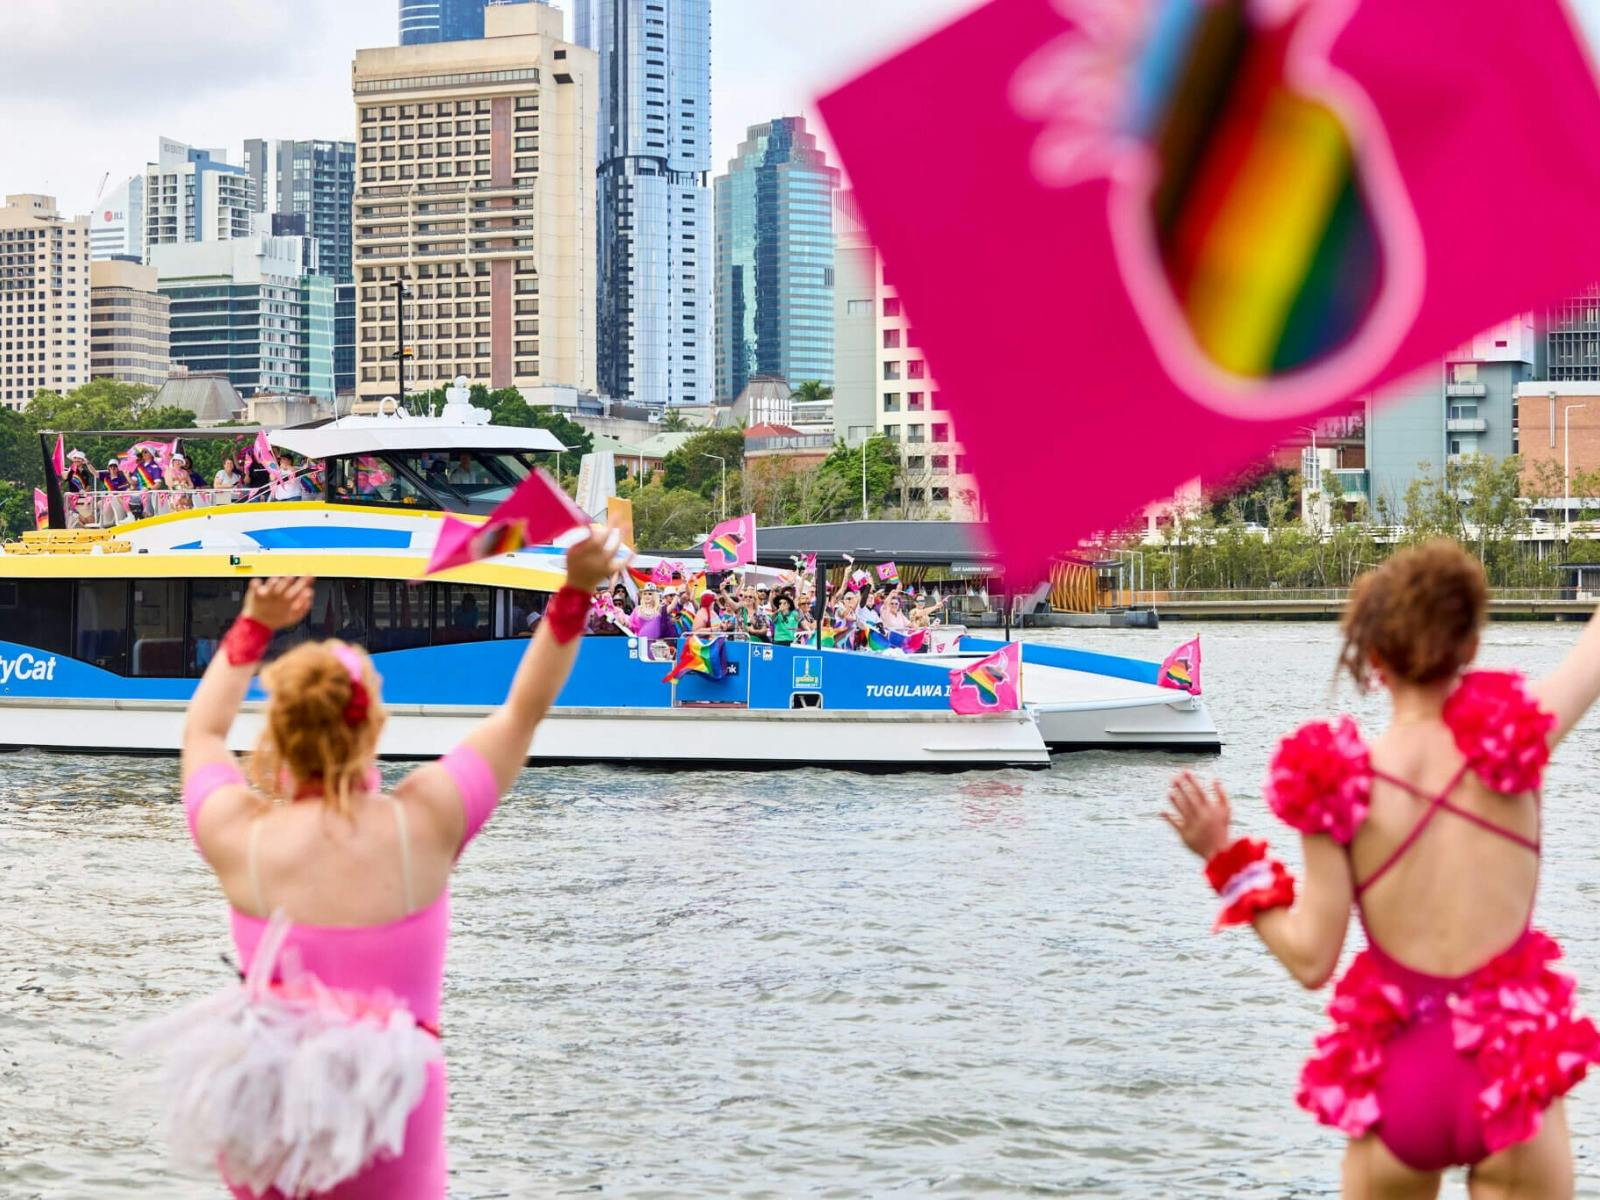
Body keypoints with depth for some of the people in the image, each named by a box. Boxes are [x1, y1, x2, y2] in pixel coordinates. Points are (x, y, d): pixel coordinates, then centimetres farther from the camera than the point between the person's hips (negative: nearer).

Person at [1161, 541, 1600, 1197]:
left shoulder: (1340, 784, -8)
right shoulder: (1509, 740, -7)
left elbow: (1311, 959, -5)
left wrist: (1227, 861, 3)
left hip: (1397, 1078, 0)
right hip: (1512, 1067, 0)